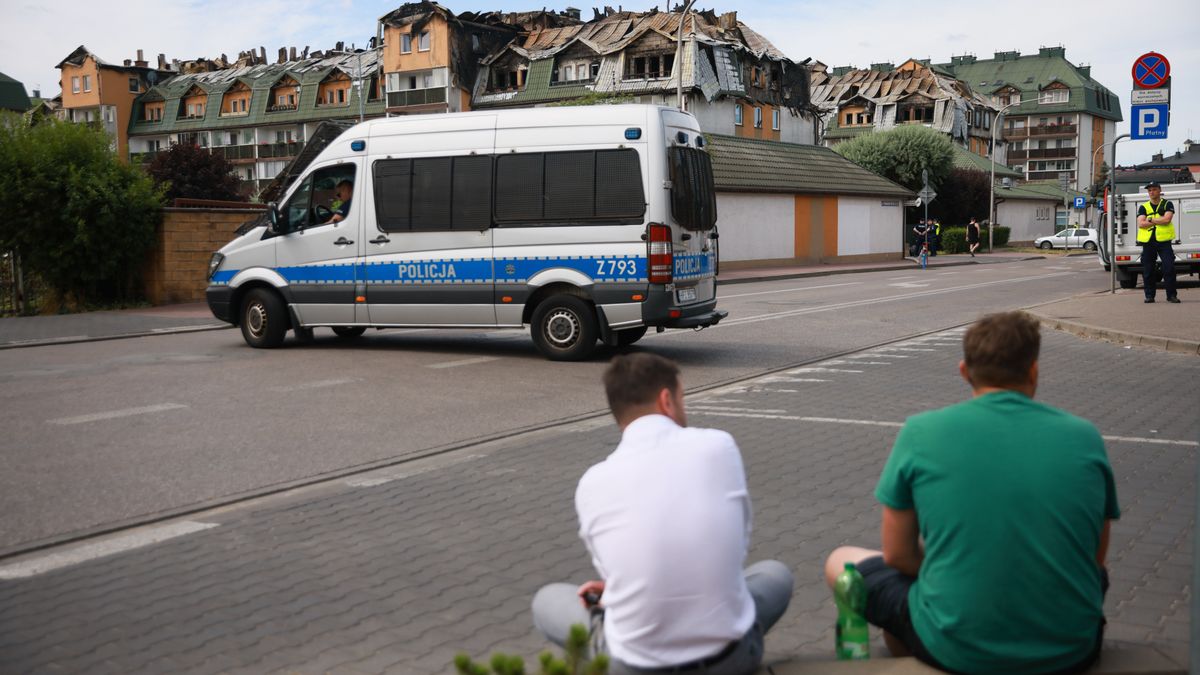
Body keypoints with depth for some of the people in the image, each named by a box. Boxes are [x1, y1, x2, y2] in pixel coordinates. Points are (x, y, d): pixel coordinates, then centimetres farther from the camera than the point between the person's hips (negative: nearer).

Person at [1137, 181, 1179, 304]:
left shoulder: (1167, 204, 7)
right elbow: (1141, 224, -4)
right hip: (1148, 242, 2)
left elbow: (1167, 219, -11)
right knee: (1147, 270, 3)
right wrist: (1159, 221, -7)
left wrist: (1150, 220, -5)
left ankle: (1171, 295, -2)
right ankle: (1149, 295, 12)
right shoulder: (1143, 207, 12)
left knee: (1169, 268, -8)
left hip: (1164, 241, -2)